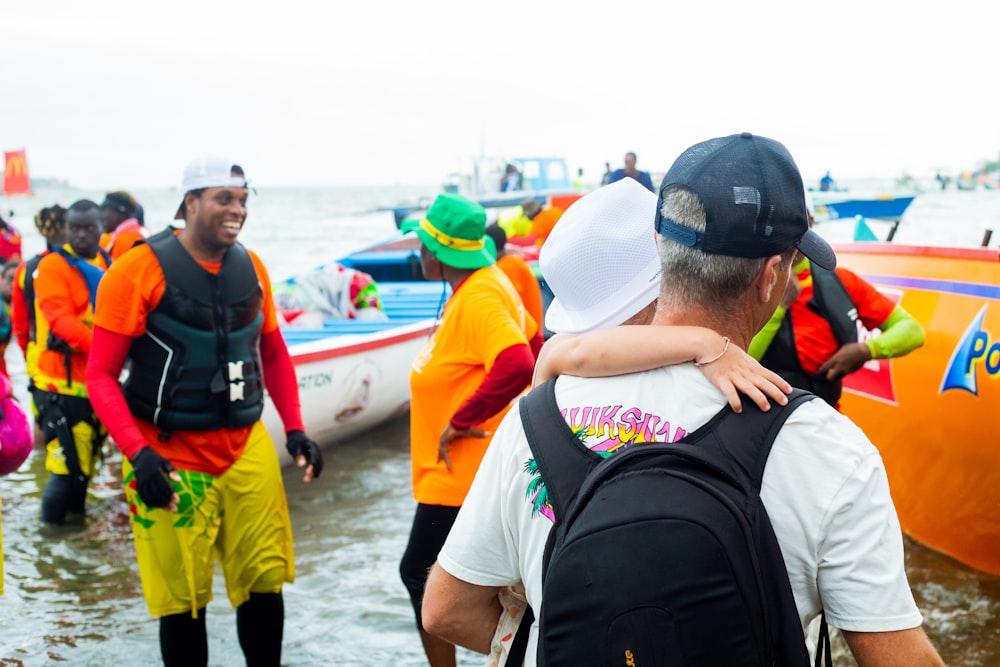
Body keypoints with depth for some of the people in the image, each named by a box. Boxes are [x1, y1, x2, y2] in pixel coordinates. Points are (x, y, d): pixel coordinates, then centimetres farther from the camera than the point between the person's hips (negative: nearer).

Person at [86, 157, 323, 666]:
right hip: (169, 459, -4)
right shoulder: (139, 270, -11)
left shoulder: (251, 268, 5)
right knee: (182, 600, 4)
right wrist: (137, 453, -22)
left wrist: (295, 430, 8)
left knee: (264, 581, 8)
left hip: (246, 447, 4)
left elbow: (274, 355, 17)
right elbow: (101, 375, -11)